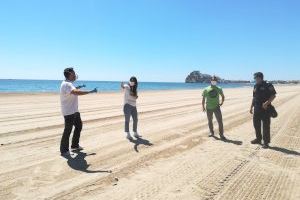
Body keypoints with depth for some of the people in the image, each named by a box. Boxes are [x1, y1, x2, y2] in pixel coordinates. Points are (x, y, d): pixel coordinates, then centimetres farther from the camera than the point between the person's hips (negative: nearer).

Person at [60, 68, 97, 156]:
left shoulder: (68, 83, 12)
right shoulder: (67, 84, -22)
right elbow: (76, 92, -41)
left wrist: (78, 87, 23)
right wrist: (90, 92, -38)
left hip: (74, 111, 11)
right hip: (69, 112, -11)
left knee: (79, 126, 19)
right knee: (68, 130, -2)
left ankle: (75, 145, 33)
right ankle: (64, 150, 12)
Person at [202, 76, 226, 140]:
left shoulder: (219, 89, 4)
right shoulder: (206, 89, 1)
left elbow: (223, 96, 18)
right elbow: (203, 99, 5)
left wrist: (222, 102, 5)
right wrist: (203, 107, 2)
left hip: (216, 107, 0)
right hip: (209, 108, 1)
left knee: (220, 121, -7)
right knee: (210, 121, 13)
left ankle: (221, 135, 0)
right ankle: (212, 133, 30)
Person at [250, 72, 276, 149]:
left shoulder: (268, 85, -8)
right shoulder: (255, 86, 12)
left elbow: (273, 95, -11)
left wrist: (267, 103, -22)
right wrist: (251, 107, 16)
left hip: (265, 109, -7)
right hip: (257, 109, 7)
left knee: (266, 126, -1)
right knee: (256, 124, 13)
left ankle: (266, 142, 9)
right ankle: (258, 139, 28)